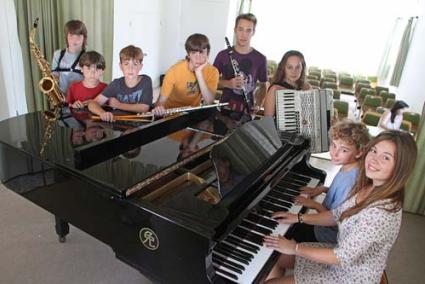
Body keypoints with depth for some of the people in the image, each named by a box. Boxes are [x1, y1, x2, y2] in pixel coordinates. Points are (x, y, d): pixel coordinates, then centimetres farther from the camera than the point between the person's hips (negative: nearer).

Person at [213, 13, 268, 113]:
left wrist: (258, 105, -5)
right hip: (225, 107, 0)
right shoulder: (223, 55, 1)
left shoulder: (260, 59, 2)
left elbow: (263, 86, 11)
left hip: (247, 109, 0)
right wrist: (227, 83, -12)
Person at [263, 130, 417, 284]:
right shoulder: (368, 187, -8)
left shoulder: (381, 213, -35)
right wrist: (299, 218, -1)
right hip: (344, 252, 7)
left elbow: (342, 258, -29)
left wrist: (295, 248, -21)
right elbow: (337, 215, 5)